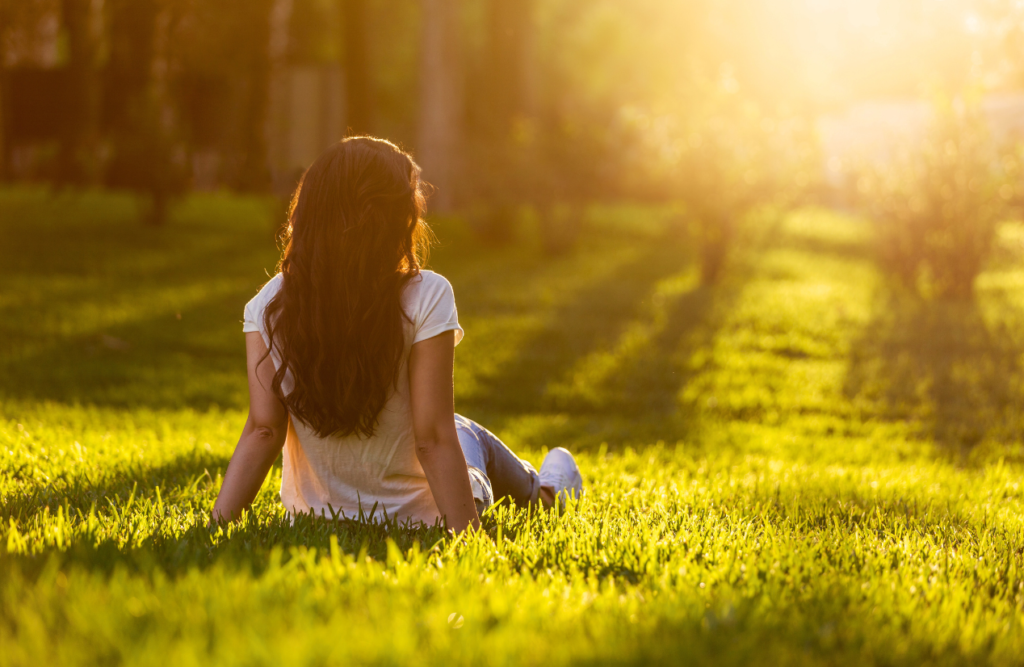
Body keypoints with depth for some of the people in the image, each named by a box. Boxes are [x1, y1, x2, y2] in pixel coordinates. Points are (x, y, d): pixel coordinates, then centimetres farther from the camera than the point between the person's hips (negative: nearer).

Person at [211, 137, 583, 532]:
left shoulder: (269, 307, -15)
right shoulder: (424, 299, -25)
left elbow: (262, 431, -16)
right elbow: (433, 440, -26)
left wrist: (218, 523, -13)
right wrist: (467, 535, -22)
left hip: (314, 516, 3)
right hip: (417, 519, -3)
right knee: (467, 436, 34)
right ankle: (543, 491, 66)